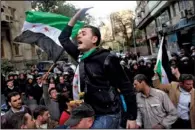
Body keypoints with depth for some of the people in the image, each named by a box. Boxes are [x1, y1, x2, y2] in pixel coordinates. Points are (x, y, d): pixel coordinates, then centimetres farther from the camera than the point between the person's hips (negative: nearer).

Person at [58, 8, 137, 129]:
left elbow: (127, 88, -11)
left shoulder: (107, 59, -14)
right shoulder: (82, 57, 6)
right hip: (90, 114, 7)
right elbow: (63, 38, 16)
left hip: (107, 115, -7)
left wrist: (132, 117, -11)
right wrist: (76, 16, 7)